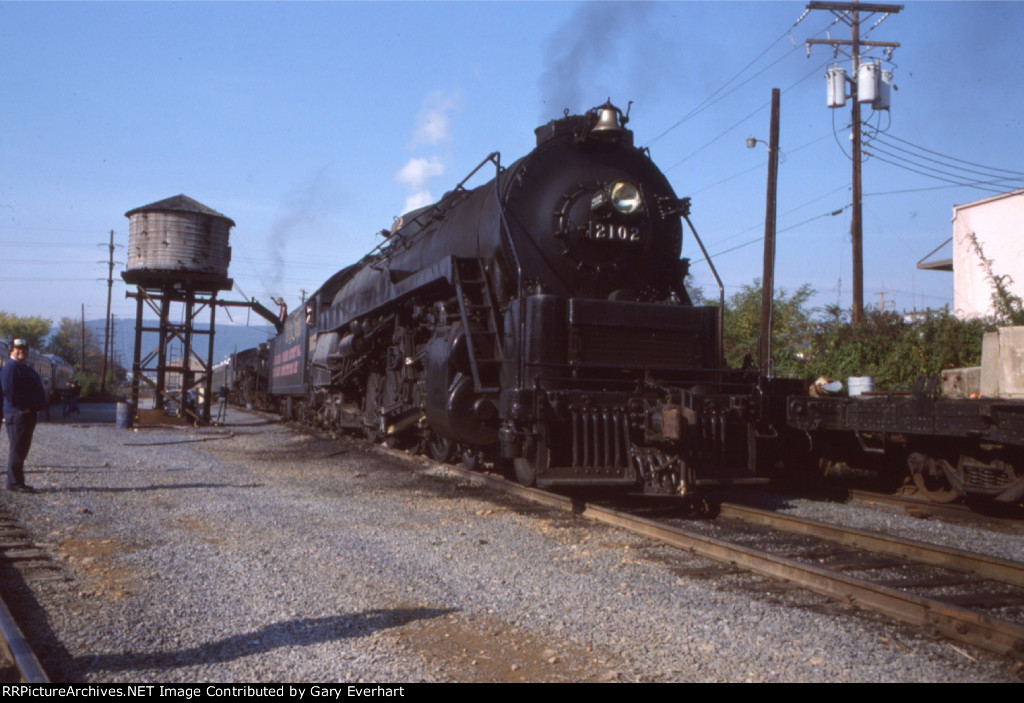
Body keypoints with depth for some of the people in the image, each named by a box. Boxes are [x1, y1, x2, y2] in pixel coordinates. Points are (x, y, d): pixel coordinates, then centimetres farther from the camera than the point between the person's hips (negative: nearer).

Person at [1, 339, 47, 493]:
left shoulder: (24, 368, 20)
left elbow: (36, 390, 25)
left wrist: (38, 405, 15)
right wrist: (21, 407, -20)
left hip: (27, 413, 10)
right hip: (18, 415, -10)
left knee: (22, 449, 13)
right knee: (17, 449, -7)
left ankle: (17, 482, 19)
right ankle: (15, 483, -3)